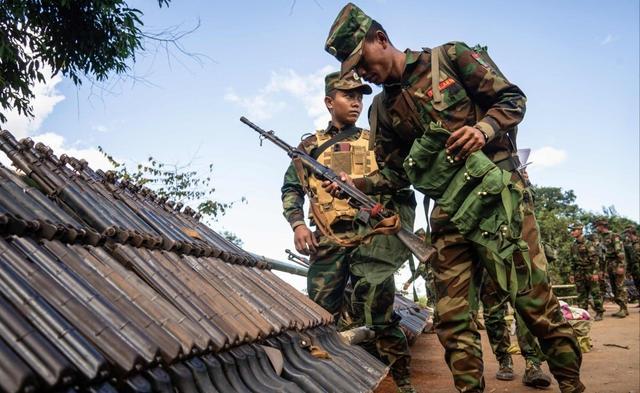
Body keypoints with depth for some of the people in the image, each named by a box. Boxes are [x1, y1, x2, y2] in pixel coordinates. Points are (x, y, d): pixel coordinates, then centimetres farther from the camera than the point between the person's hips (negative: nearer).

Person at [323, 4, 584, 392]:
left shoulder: (449, 57, 3)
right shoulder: (383, 109, 15)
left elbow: (513, 99, 1)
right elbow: (397, 173, 17)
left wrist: (483, 129, -18)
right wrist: (354, 184, 1)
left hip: (496, 190, -4)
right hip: (448, 212, 5)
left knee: (534, 299, -4)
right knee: (452, 317, 3)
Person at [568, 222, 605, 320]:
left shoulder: (587, 243, -9)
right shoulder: (573, 245, 12)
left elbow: (595, 258, -13)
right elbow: (573, 261, 18)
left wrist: (595, 273, -19)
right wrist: (572, 274, 15)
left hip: (590, 272, -6)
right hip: (579, 274, 7)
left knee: (595, 293, -2)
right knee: (581, 295, 7)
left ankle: (599, 313, 4)